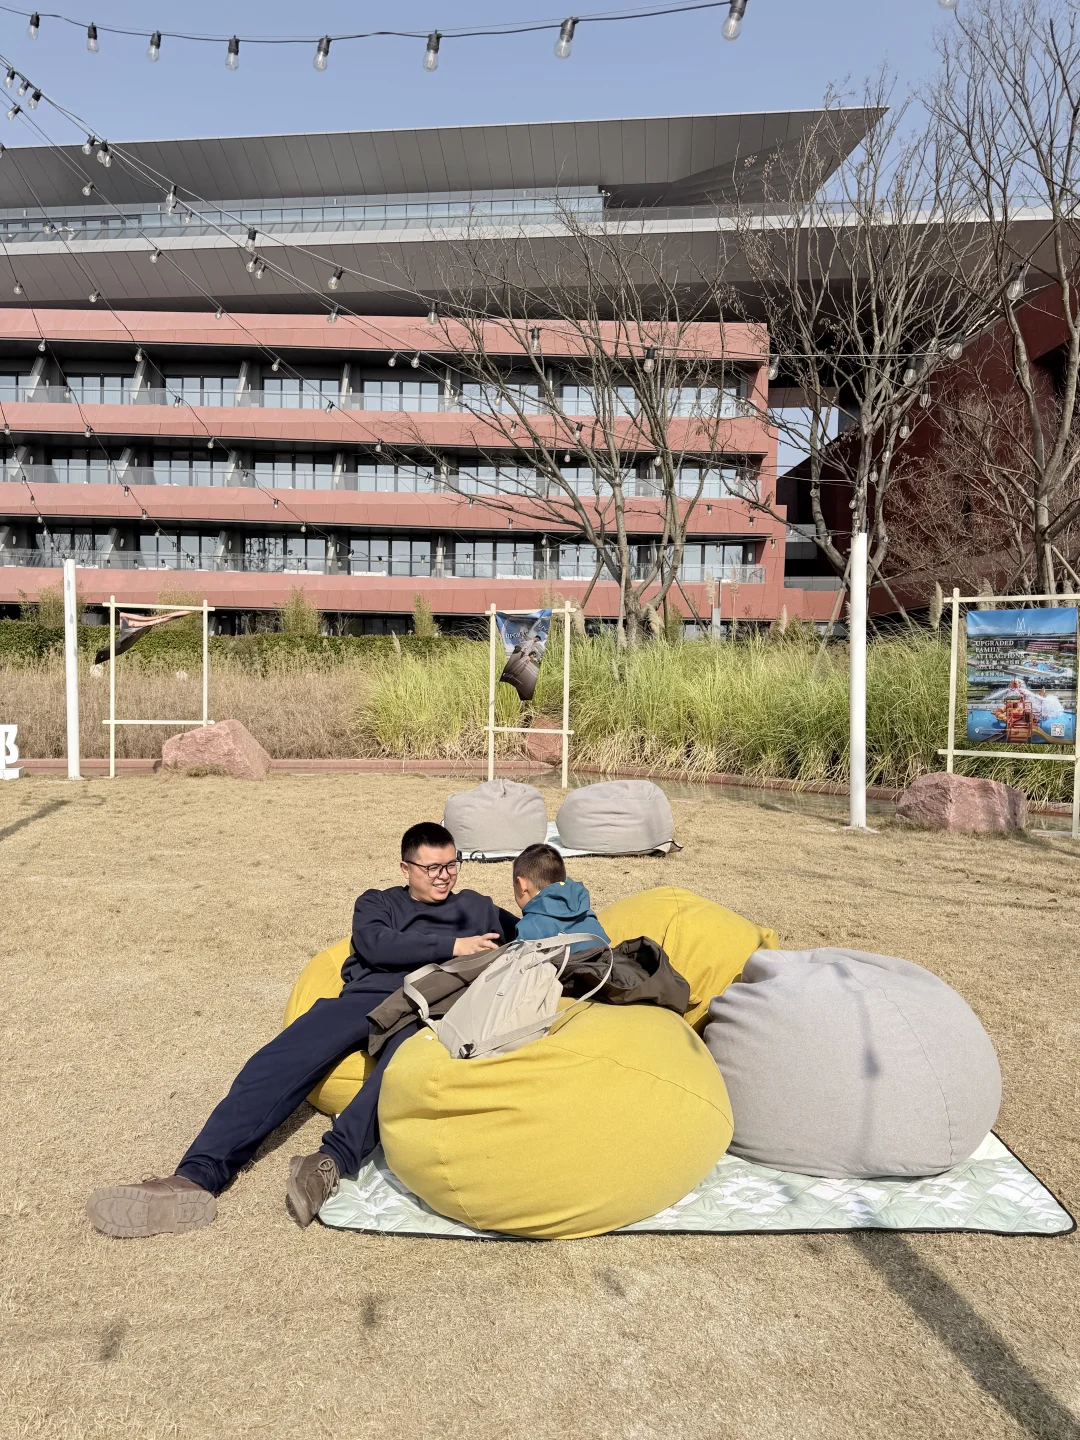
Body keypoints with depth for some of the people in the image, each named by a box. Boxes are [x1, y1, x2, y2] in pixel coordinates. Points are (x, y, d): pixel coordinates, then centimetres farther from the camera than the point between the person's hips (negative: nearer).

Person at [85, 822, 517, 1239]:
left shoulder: (476, 909, 30)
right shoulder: (377, 903, 26)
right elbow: (376, 946, 4)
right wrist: (451, 946, -1)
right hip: (364, 997, 1)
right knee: (278, 1063, -25)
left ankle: (332, 1160, -54)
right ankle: (198, 1175, -37)